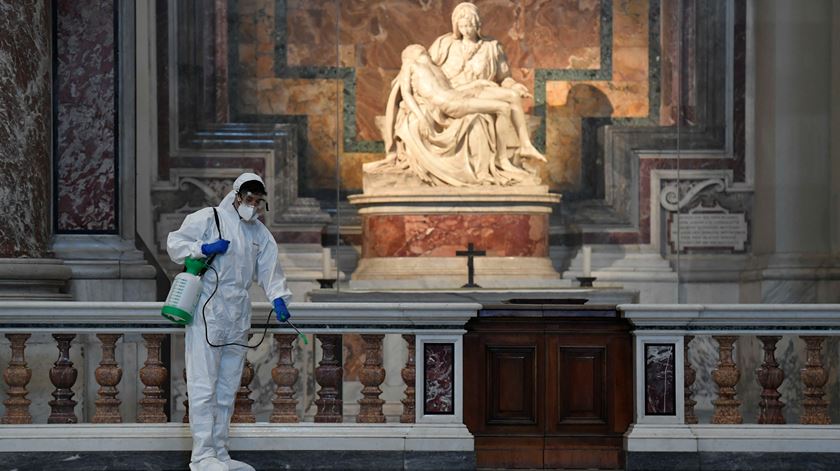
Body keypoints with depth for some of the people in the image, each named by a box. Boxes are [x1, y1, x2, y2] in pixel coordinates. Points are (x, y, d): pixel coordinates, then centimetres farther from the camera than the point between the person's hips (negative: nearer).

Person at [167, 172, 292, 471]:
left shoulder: (260, 234, 17)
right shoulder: (208, 218, -2)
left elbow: (270, 267, 10)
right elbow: (174, 243, -2)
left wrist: (278, 297, -6)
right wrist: (203, 249, -18)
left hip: (237, 318, 7)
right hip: (206, 312, -7)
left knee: (227, 390, 11)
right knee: (203, 387, -11)